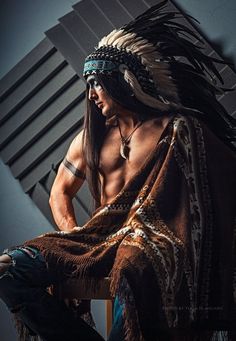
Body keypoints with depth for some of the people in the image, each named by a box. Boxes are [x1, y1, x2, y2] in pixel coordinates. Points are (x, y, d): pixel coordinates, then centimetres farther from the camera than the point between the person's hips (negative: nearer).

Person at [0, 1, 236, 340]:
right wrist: (72, 235, 2)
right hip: (99, 237, 6)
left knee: (131, 272, -43)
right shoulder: (92, 135, 19)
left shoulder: (179, 130, 2)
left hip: (152, 237, -6)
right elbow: (60, 192, 25)